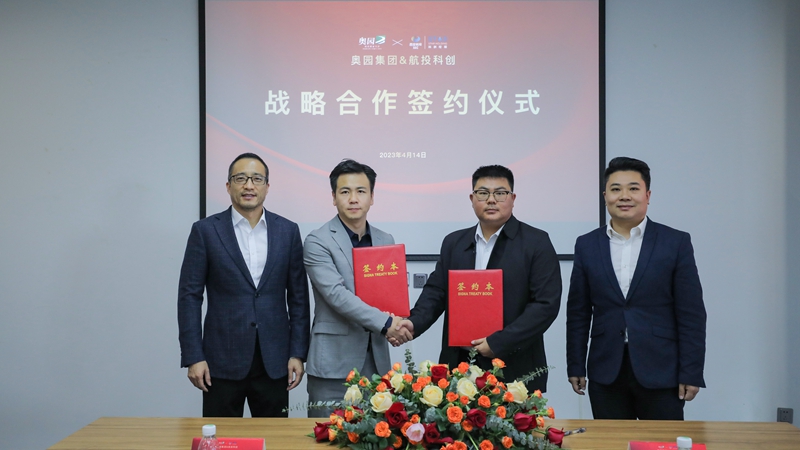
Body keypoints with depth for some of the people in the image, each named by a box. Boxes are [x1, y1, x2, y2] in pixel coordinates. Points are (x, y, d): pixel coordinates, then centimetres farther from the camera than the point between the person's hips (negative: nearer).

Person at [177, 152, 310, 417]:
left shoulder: (288, 231, 5)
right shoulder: (205, 231, 0)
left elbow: (298, 297, 6)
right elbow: (190, 296, -1)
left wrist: (298, 354, 0)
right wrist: (193, 357, -6)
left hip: (274, 362, 2)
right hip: (223, 361, -2)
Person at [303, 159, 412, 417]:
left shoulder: (386, 242, 11)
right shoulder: (318, 241, -6)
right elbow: (336, 294, -16)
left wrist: (400, 323, -5)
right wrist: (385, 323, -21)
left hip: (376, 360, 5)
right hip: (333, 364, -5)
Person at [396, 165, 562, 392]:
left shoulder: (536, 242, -3)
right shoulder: (453, 242, 11)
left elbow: (546, 303, -10)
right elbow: (436, 291, 11)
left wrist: (498, 342, -16)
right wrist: (414, 322, -10)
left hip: (515, 370, -3)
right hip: (460, 366, 3)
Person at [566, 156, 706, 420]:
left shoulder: (676, 243, -1)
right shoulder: (587, 245, 6)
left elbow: (691, 314, -2)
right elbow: (578, 313, 8)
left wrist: (691, 374, -6)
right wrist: (575, 367, 6)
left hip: (661, 372, -2)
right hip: (606, 374, 2)